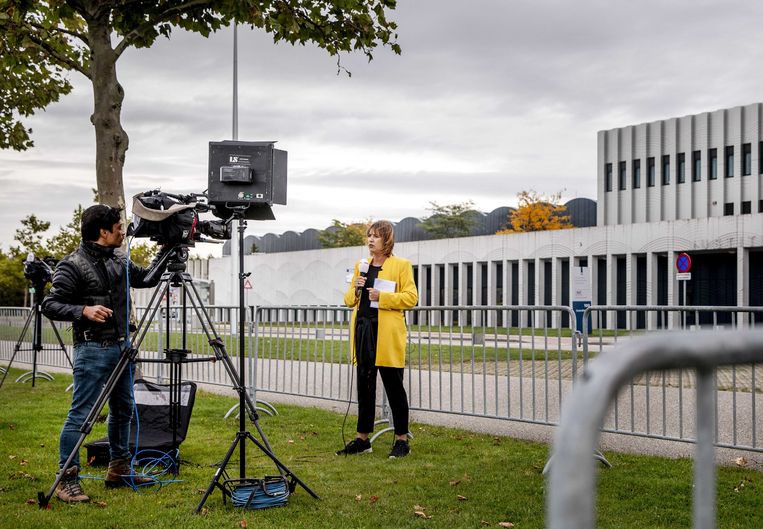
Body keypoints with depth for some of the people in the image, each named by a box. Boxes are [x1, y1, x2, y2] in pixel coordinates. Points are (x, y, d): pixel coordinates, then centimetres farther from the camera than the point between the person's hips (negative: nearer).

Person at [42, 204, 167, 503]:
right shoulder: (72, 265, -11)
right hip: (92, 349, -8)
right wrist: (84, 311, -25)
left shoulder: (118, 262, 11)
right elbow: (51, 305, -12)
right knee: (80, 414, -8)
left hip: (121, 347, 8)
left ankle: (119, 471, 26)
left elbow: (147, 279, 22)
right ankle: (67, 480, -2)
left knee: (123, 410, 14)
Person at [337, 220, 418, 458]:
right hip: (363, 330, 6)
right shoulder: (361, 265, 16)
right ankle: (362, 439, 17)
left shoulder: (401, 265, -1)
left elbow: (411, 297, -8)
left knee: (394, 387, 0)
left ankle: (402, 440, 9)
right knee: (365, 386, 10)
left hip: (387, 334, -5)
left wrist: (382, 296, -17)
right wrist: (356, 289, -3)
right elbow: (349, 300, 18)